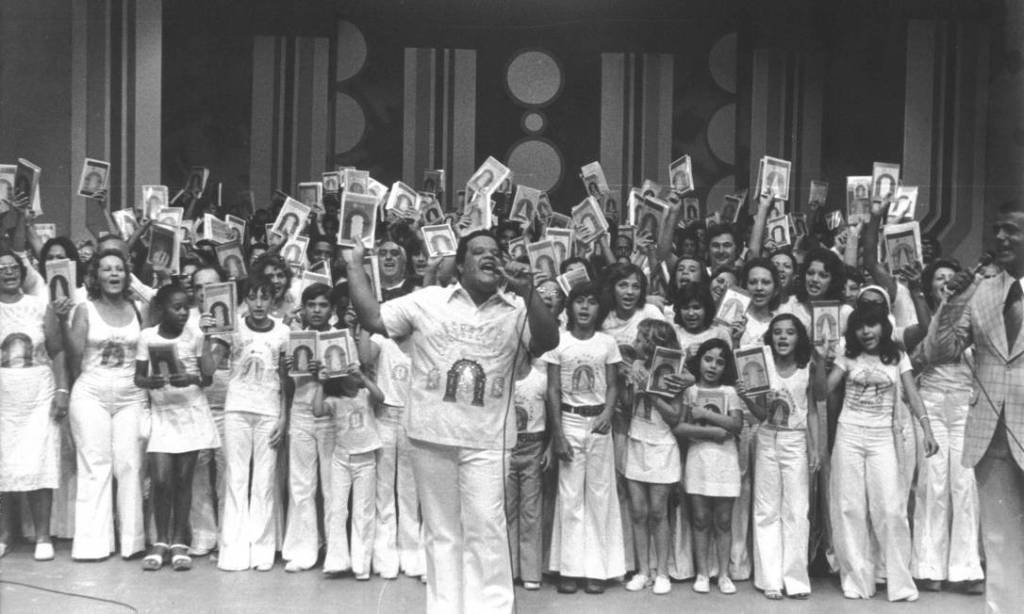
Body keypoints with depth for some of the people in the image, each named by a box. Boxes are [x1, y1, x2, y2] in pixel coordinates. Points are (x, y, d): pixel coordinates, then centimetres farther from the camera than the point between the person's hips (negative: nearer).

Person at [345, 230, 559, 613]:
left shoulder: (516, 312, 4)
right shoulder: (428, 301, 3)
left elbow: (548, 342, -10)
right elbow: (372, 319, 3)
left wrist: (528, 292, -22)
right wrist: (354, 263, 3)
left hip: (485, 440, -1)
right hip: (432, 436, 1)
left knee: (486, 528, -3)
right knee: (440, 529, 11)